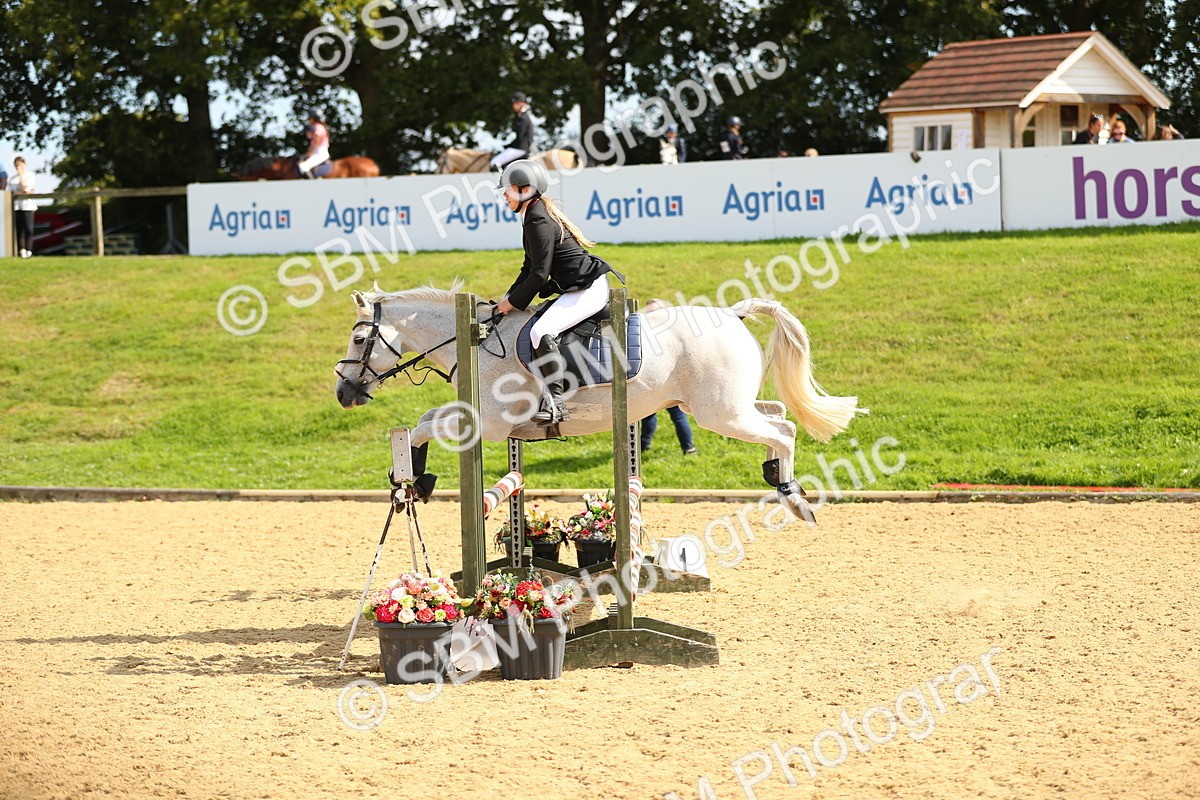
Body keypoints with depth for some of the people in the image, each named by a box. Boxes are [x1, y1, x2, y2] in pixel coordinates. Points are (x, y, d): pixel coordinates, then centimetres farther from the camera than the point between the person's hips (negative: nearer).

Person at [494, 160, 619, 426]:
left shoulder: (538, 221, -17)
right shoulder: (535, 216, 15)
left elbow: (539, 275, -18)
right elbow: (529, 268, 22)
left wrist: (513, 301, -7)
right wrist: (509, 298, 11)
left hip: (588, 289, -12)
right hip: (576, 289, 12)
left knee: (541, 332, -27)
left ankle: (555, 402, -30)